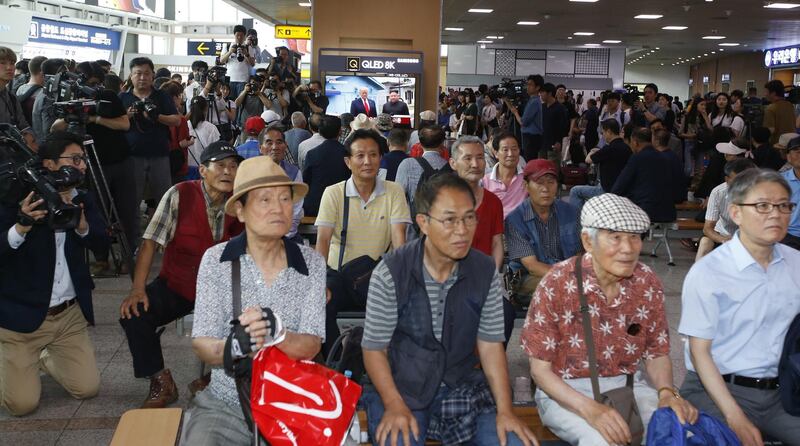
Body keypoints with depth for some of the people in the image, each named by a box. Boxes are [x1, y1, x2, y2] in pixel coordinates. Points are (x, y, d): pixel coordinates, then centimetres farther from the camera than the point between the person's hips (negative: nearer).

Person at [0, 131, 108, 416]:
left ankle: (45, 357, 30)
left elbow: (101, 243, -4)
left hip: (69, 314, 5)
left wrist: (82, 225, -25)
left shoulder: (82, 201, 2)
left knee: (87, 388, 4)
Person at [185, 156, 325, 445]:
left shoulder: (311, 263, -3)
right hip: (225, 404, -1)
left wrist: (277, 334, -31)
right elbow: (201, 346, -7)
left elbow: (311, 347, -9)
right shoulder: (215, 260, -5)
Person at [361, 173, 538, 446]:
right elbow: (374, 349, -8)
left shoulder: (486, 272, -3)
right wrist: (395, 406, -22)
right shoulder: (391, 273, -13)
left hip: (463, 385, 4)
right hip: (402, 386, -3)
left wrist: (504, 411, -9)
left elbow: (490, 345, 2)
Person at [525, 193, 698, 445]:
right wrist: (590, 409, -28)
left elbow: (657, 354, 6)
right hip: (567, 391, -4)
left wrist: (667, 392, -17)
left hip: (626, 386, 4)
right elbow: (540, 369, -13)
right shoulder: (557, 284, -17)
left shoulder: (648, 283, -5)